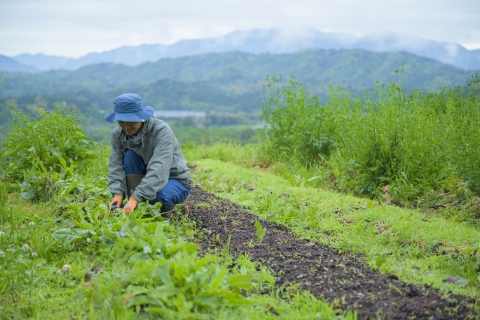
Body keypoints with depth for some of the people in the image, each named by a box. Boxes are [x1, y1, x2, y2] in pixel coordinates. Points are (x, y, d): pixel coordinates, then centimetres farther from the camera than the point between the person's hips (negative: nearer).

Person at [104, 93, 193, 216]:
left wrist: (135, 198, -48)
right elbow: (116, 165, -13)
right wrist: (118, 193, -31)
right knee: (130, 156, -23)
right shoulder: (118, 134, -9)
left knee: (159, 195, -39)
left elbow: (159, 169, -39)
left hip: (175, 181, -5)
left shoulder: (162, 131, -27)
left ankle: (166, 209, -2)